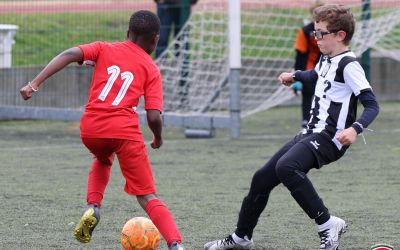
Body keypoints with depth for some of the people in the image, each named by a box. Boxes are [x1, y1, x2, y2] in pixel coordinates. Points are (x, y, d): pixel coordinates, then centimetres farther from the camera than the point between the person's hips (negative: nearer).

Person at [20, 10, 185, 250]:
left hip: (90, 130, 3)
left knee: (103, 159, 38)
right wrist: (158, 138, 21)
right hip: (125, 131, -2)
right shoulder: (151, 69, 11)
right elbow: (154, 117, 0)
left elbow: (69, 55, -3)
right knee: (148, 197, 3)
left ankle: (93, 207, 16)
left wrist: (35, 83, -8)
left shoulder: (104, 49, 16)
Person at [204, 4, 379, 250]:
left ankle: (328, 224, -26)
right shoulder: (326, 60, 13)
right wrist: (295, 76, 32)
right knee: (262, 178, 11)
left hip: (329, 138, -9)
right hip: (311, 135, 9)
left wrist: (355, 129, -35)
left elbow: (372, 105, -21)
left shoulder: (348, 66, -14)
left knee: (286, 167, -34)